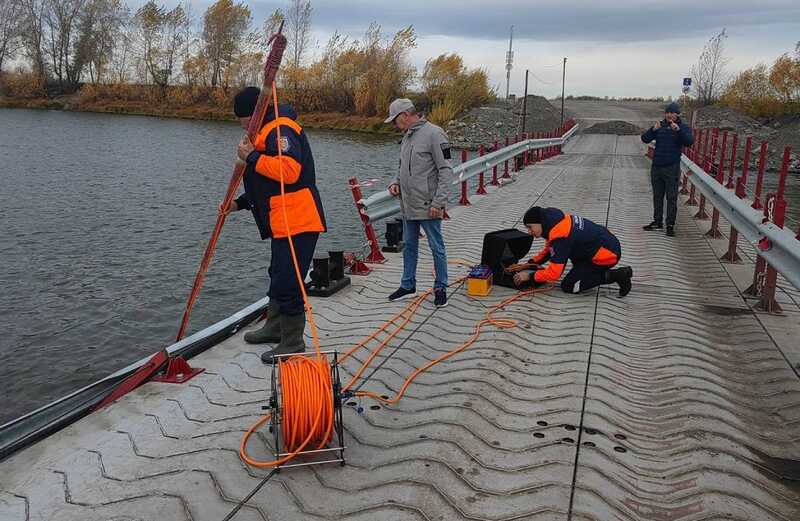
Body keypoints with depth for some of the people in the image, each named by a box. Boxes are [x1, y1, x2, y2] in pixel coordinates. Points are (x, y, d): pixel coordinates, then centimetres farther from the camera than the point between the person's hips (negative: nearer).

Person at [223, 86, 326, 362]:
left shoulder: (280, 129, -13)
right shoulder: (267, 133, 23)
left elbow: (289, 170, -30)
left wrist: (252, 157, -19)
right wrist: (239, 203, 17)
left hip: (297, 223, -12)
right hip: (283, 224, 12)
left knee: (287, 284, -6)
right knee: (278, 277, 24)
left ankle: (292, 344, 7)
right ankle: (274, 328, 41)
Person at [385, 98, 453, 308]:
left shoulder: (434, 134, -14)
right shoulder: (407, 136, 13)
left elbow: (446, 171, -16)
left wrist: (438, 203, -21)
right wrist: (396, 182, 5)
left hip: (428, 207, -8)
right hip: (408, 206, 8)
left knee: (437, 248, 3)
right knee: (409, 246, 17)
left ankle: (441, 288, 15)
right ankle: (408, 285, 29)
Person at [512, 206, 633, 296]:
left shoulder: (560, 237, -26)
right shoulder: (556, 220, 3)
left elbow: (554, 274, -25)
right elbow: (549, 249, 20)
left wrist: (530, 276, -13)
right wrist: (532, 262, 9)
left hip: (607, 254, -10)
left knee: (568, 287, -4)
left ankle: (616, 275, -8)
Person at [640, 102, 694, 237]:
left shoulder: (683, 127, -3)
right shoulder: (660, 126, 6)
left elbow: (689, 141, -19)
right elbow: (645, 139, -3)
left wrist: (678, 130, -33)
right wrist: (653, 130, -21)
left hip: (672, 169, -4)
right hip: (656, 167, 4)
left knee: (672, 198, -1)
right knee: (657, 196, 12)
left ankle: (670, 225, 5)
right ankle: (657, 222, 23)